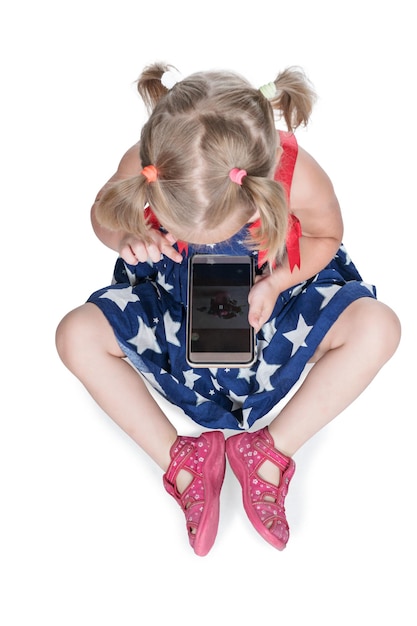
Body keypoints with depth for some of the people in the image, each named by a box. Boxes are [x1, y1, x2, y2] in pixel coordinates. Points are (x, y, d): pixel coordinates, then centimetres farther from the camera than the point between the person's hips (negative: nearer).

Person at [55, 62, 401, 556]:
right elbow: (103, 216, -6)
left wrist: (274, 284, -27)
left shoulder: (299, 179, -33)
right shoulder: (141, 169, -29)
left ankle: (270, 450, -11)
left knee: (378, 328, -24)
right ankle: (180, 460, -12)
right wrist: (127, 237, -30)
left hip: (270, 297, 0)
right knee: (77, 335, -22)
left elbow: (325, 236, -9)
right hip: (173, 300, 1)